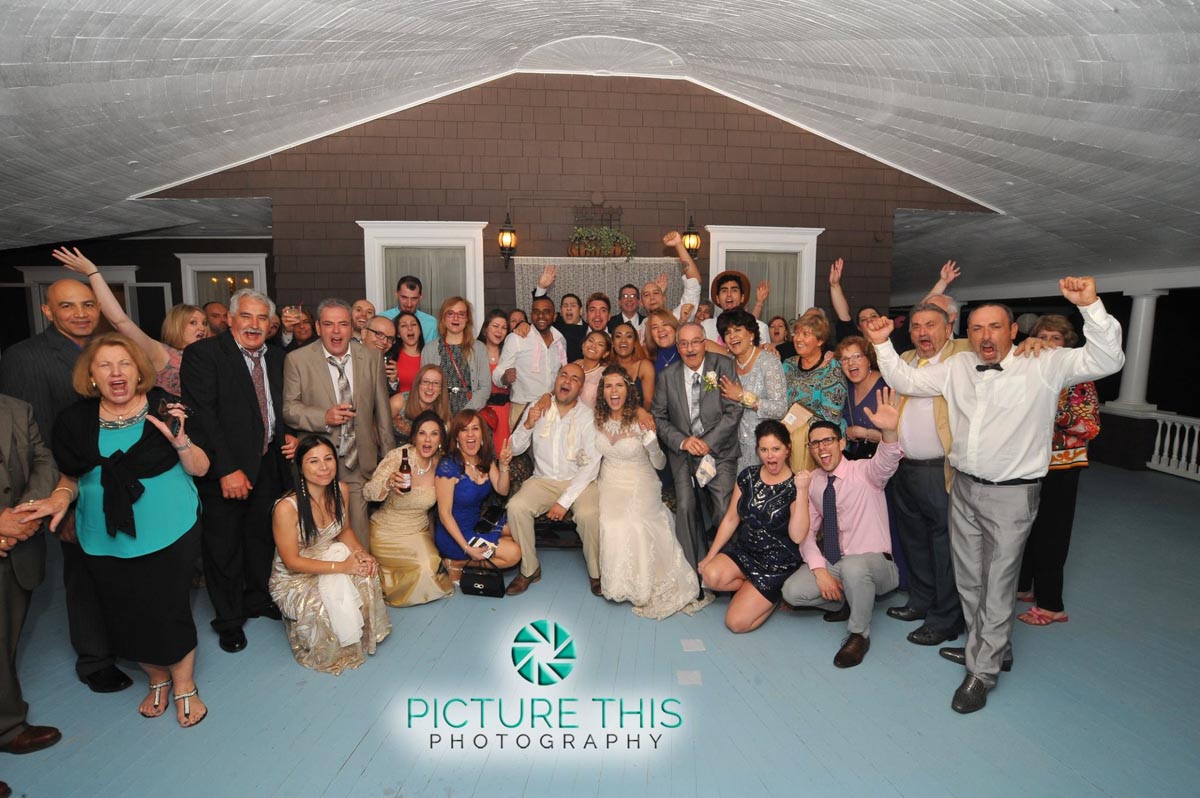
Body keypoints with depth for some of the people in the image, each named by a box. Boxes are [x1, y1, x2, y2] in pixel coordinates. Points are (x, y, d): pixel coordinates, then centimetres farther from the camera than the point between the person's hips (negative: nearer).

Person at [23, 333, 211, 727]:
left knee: (169, 609, 4)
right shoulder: (75, 420, -1)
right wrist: (61, 498, -9)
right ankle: (157, 679, 40)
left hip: (169, 533, -3)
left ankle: (184, 686, 29)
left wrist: (178, 438, -24)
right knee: (127, 617, 14)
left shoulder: (164, 408, -8)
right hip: (107, 542, 3)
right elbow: (72, 476, 12)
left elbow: (200, 468, -6)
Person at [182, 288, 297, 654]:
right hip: (224, 469, -5)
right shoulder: (203, 354, -12)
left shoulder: (276, 356, 6)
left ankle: (258, 598, 40)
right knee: (223, 545, 10)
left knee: (262, 535, 19)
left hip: (268, 463, 5)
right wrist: (227, 470, -21)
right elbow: (202, 416, -18)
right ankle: (228, 618, 28)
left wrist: (287, 434, -2)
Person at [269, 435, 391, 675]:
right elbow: (292, 562, -21)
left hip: (329, 558, 5)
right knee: (323, 609, -30)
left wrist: (361, 553, -14)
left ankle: (359, 635, 4)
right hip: (294, 578, -5)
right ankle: (339, 649, 4)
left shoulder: (340, 490, -10)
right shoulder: (286, 507, -28)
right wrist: (341, 567, -27)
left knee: (365, 575, -22)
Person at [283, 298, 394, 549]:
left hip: (360, 462, 1)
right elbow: (289, 408, 0)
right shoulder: (297, 360, -1)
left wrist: (389, 456, 11)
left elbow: (382, 409, 9)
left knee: (359, 536, 0)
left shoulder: (372, 357, 5)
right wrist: (324, 417, -18)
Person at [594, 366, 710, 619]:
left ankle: (643, 585, 1)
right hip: (609, 485, 4)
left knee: (634, 528, -23)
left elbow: (660, 464, -9)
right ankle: (619, 583, 6)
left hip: (639, 487, -4)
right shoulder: (598, 419, 0)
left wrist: (652, 444, -27)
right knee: (611, 527, -18)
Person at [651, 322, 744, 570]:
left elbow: (734, 410, -6)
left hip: (719, 450, -2)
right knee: (685, 508, -6)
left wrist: (708, 443, -13)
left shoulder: (724, 366, -1)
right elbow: (658, 417, 6)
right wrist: (682, 441, -10)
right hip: (683, 453, 2)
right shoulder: (666, 376, 5)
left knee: (725, 511, -10)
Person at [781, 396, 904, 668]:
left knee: (852, 566, -39)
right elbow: (807, 531, 2)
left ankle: (859, 635, -12)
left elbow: (886, 462, -36)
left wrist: (889, 431, -58)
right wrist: (819, 570, -13)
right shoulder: (812, 482, 2)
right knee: (792, 591, -17)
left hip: (873, 563, -5)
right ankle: (845, 601, 12)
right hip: (831, 564, 5)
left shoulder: (864, 472, -11)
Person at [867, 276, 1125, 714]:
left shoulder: (1044, 366, -7)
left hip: (1011, 493, -5)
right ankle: (989, 647, 38)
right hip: (964, 486, 5)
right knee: (968, 578, 17)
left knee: (997, 583, 3)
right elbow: (906, 381, 10)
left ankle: (982, 671, 16)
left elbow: (1106, 360, -16)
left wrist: (1090, 306, -27)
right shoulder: (957, 367, 5)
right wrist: (883, 345, -1)